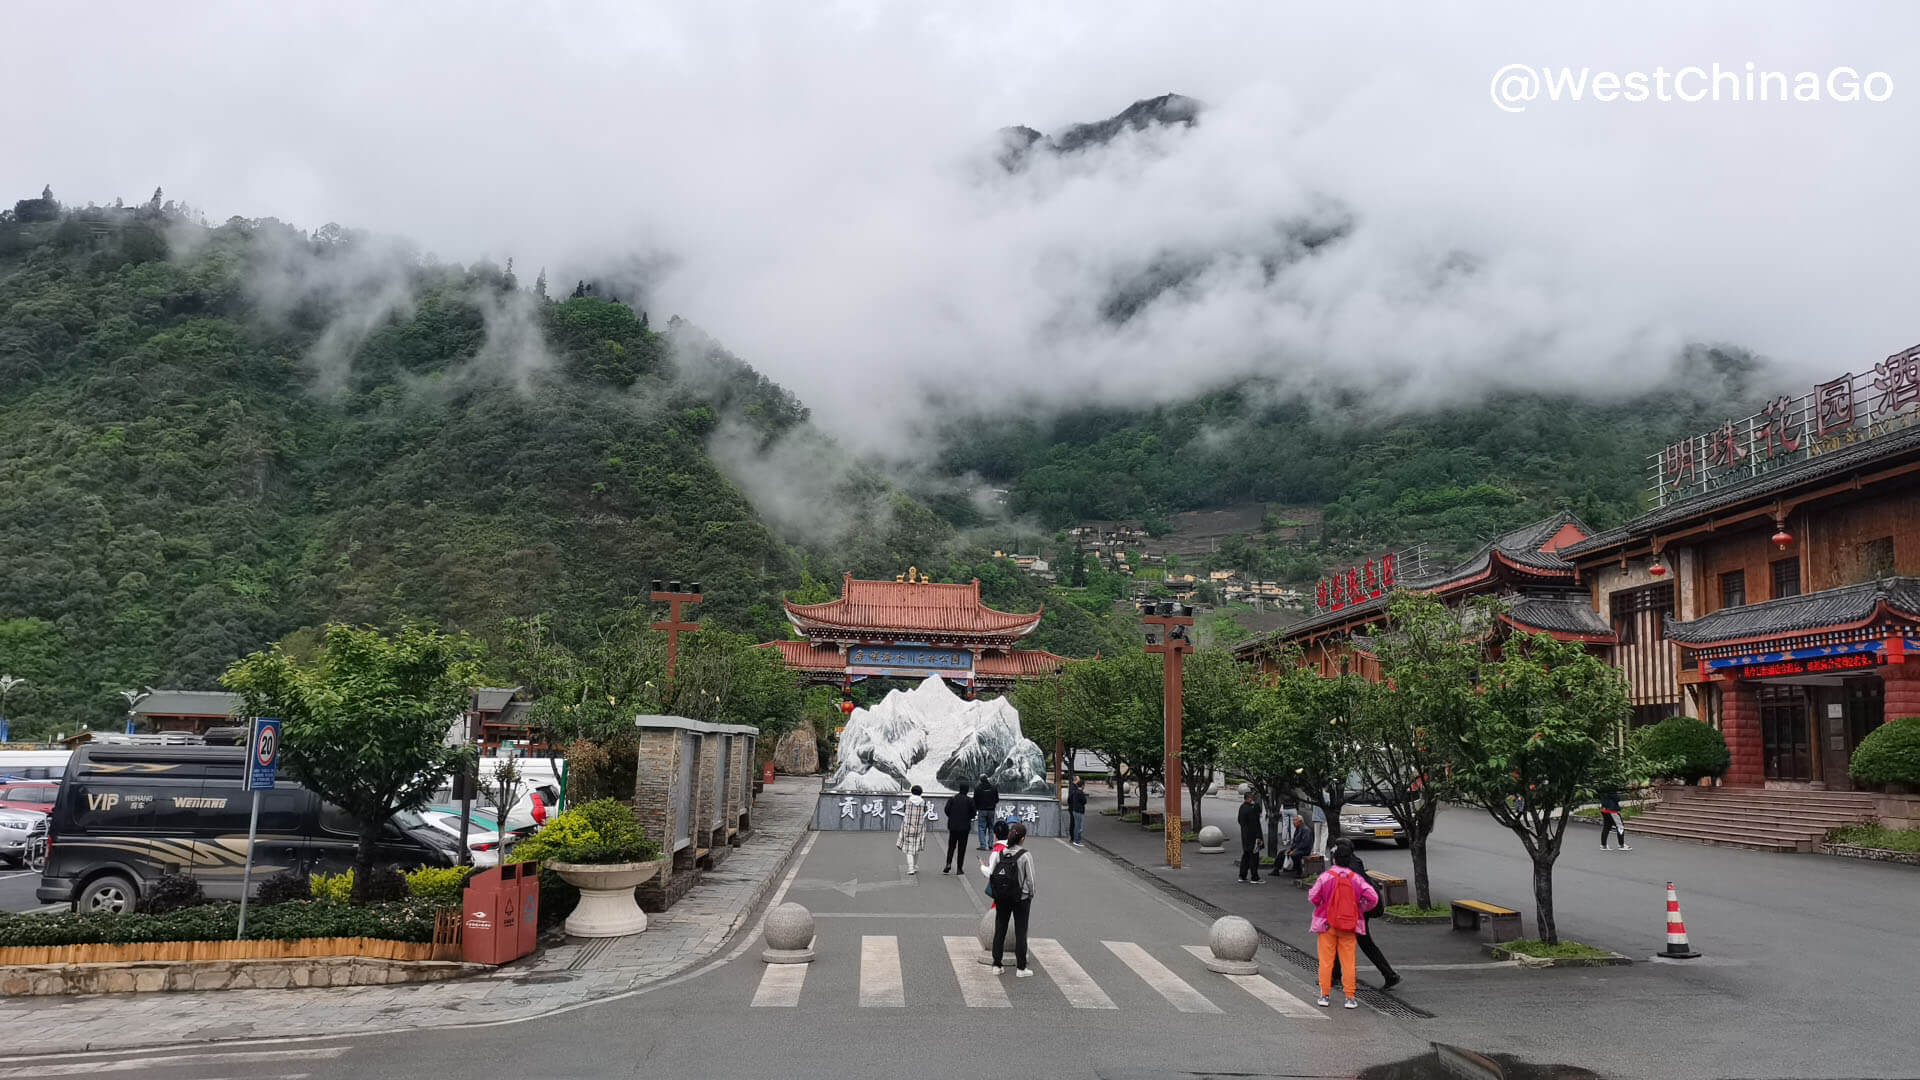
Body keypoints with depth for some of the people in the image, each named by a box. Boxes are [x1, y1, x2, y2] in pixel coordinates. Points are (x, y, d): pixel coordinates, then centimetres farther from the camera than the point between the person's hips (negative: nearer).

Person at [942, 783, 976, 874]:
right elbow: (973, 813, -4)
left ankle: (948, 863, -5)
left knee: (951, 846, 13)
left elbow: (947, 810, -5)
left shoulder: (952, 799, -2)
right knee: (961, 847, 5)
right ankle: (959, 868, 4)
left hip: (953, 826, 1)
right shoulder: (970, 800, -6)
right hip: (964, 827, -1)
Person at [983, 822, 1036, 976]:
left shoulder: (999, 854, -4)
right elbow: (1030, 879, -11)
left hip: (1001, 898, 3)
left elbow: (990, 874, -5)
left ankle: (997, 965, 18)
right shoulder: (1026, 855, -14)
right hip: (1021, 899, -3)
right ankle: (1021, 968, 11)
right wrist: (1031, 895, 3)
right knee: (1020, 933, 7)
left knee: (1000, 930, 13)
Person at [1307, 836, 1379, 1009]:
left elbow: (1313, 898, -6)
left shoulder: (1325, 876, -11)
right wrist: (1361, 909, 10)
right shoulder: (1356, 879, -4)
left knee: (1326, 960, 8)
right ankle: (1350, 998, 8)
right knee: (1348, 961, 8)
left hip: (1327, 924, -1)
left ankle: (1325, 995, 12)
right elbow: (1373, 898, -8)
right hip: (1349, 926, 1)